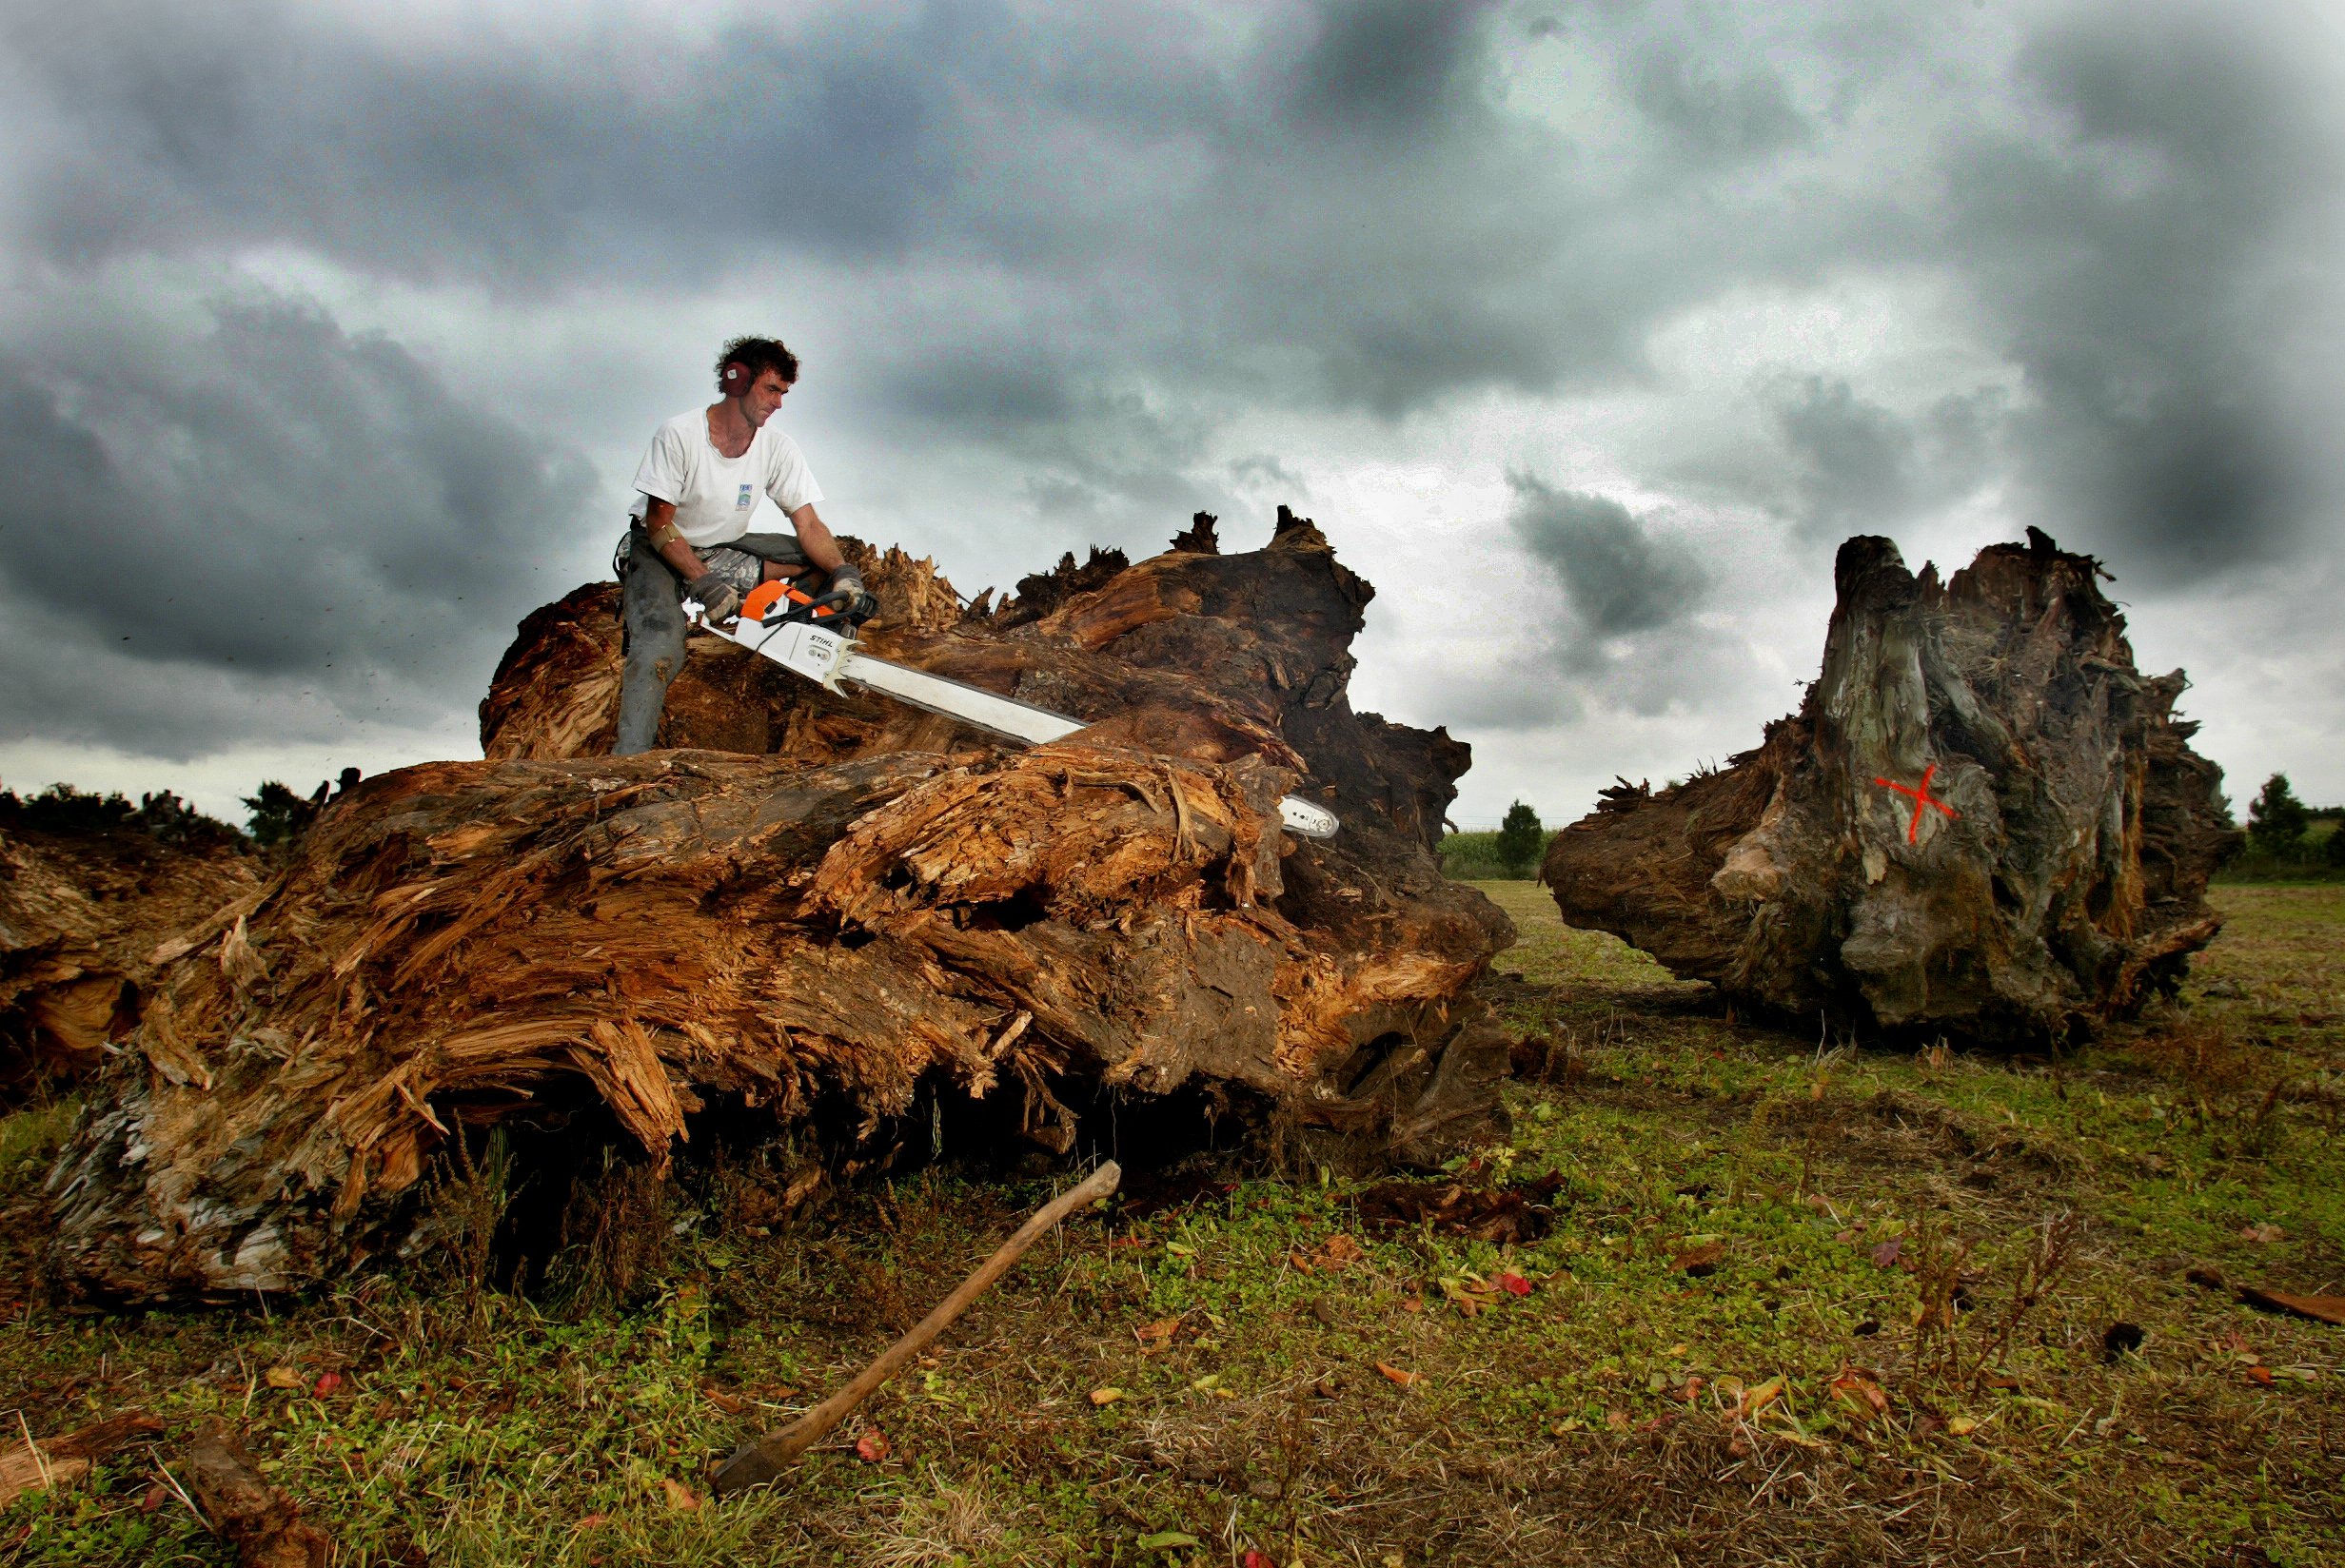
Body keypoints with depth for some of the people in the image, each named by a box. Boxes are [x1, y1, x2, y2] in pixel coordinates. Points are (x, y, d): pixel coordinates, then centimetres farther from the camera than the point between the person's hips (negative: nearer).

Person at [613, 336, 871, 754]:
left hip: (726, 549, 5)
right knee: (660, 651, -31)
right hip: (661, 550, -5)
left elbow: (808, 525, -11)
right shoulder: (678, 435, -20)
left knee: (819, 559, -13)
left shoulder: (778, 449, -9)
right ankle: (629, 764, -31)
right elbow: (659, 524, -19)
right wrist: (705, 584, -30)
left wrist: (844, 573, -30)